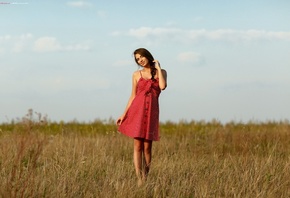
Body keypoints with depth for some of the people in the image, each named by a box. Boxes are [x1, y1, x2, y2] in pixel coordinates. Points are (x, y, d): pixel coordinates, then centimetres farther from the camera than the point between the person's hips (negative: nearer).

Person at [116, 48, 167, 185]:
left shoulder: (161, 72, 7)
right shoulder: (136, 75, 10)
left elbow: (162, 86, -13)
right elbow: (133, 96, 12)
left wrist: (158, 68, -3)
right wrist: (124, 115, 5)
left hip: (152, 112, 0)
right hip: (137, 110, 0)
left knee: (147, 147, -1)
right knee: (138, 146, -5)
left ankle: (145, 178, 8)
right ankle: (139, 180, -7)